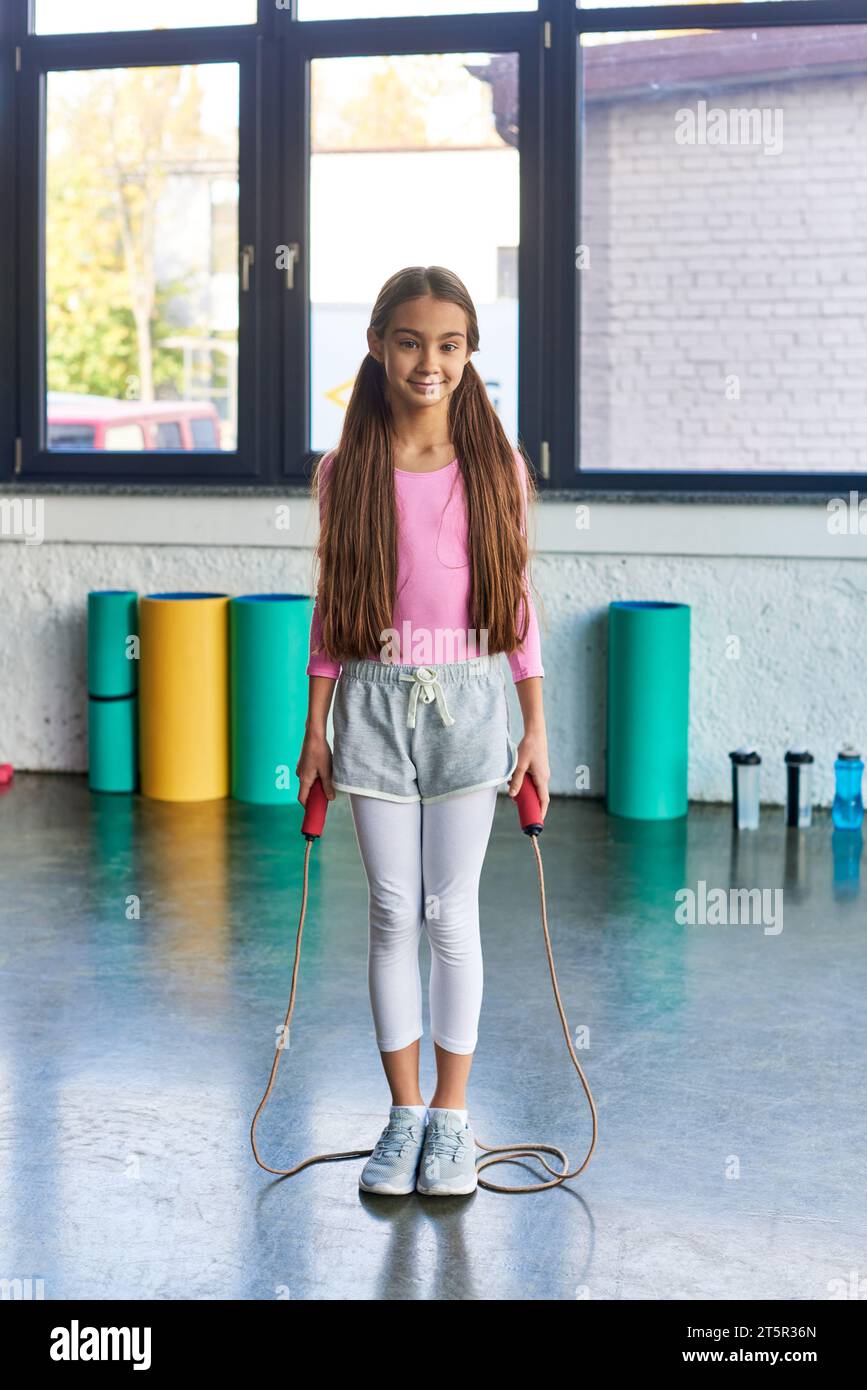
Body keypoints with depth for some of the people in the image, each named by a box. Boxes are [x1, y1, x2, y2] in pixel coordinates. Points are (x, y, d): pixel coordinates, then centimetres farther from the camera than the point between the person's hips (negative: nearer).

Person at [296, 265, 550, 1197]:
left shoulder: (496, 469, 1)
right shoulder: (346, 472, 2)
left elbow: (517, 603, 5)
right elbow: (330, 608, 6)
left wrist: (535, 726, 3)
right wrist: (316, 728, 4)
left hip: (469, 702, -1)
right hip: (375, 701, 1)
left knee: (451, 913, 3)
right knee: (392, 915, 5)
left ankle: (452, 1116, 16)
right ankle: (405, 1114, 17)